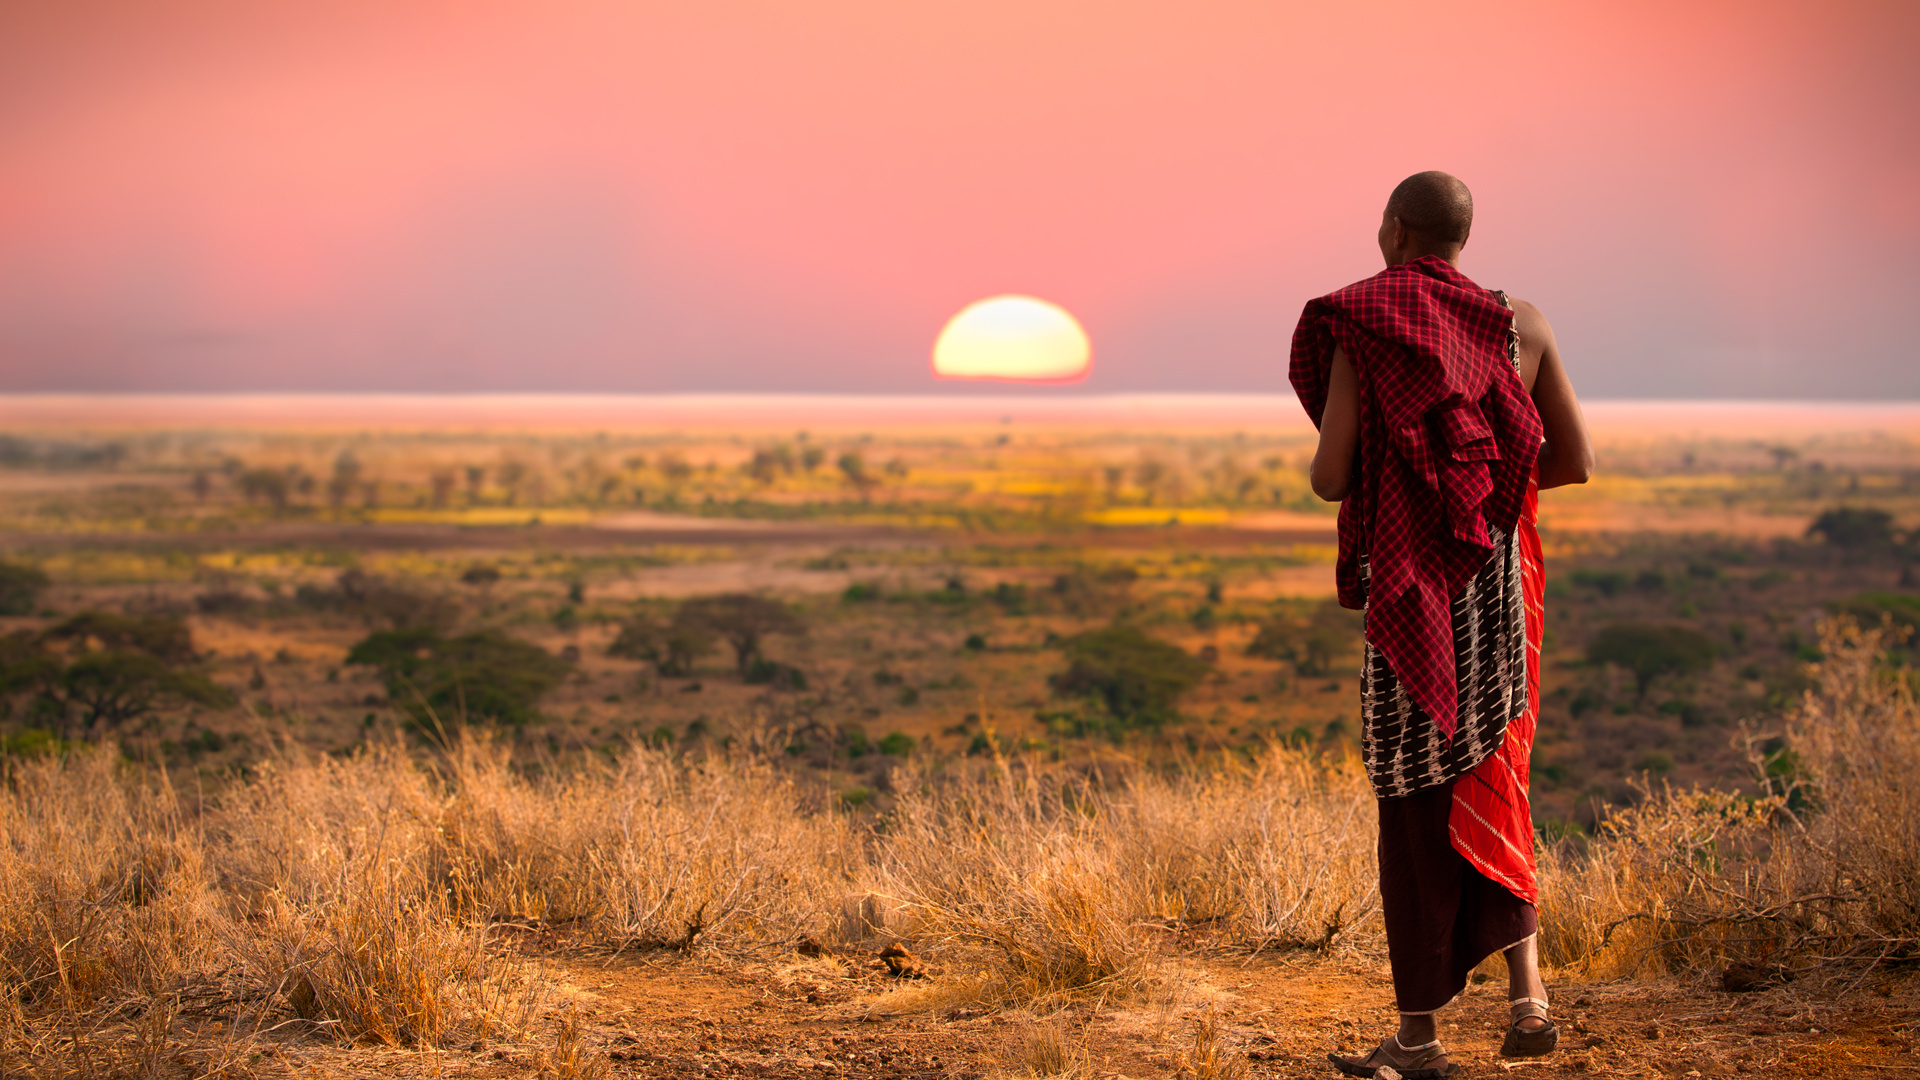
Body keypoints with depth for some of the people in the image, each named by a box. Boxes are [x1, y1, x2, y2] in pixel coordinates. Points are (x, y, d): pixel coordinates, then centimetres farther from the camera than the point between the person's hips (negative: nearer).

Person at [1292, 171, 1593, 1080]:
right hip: (1502, 581, 4)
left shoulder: (1359, 330, -7)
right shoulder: (1520, 325, 4)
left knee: (1414, 800, 5)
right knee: (1489, 782, 18)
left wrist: (1331, 468, 14)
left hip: (1411, 589, -3)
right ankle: (1525, 990, 2)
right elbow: (1576, 462, 6)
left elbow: (1330, 476, -11)